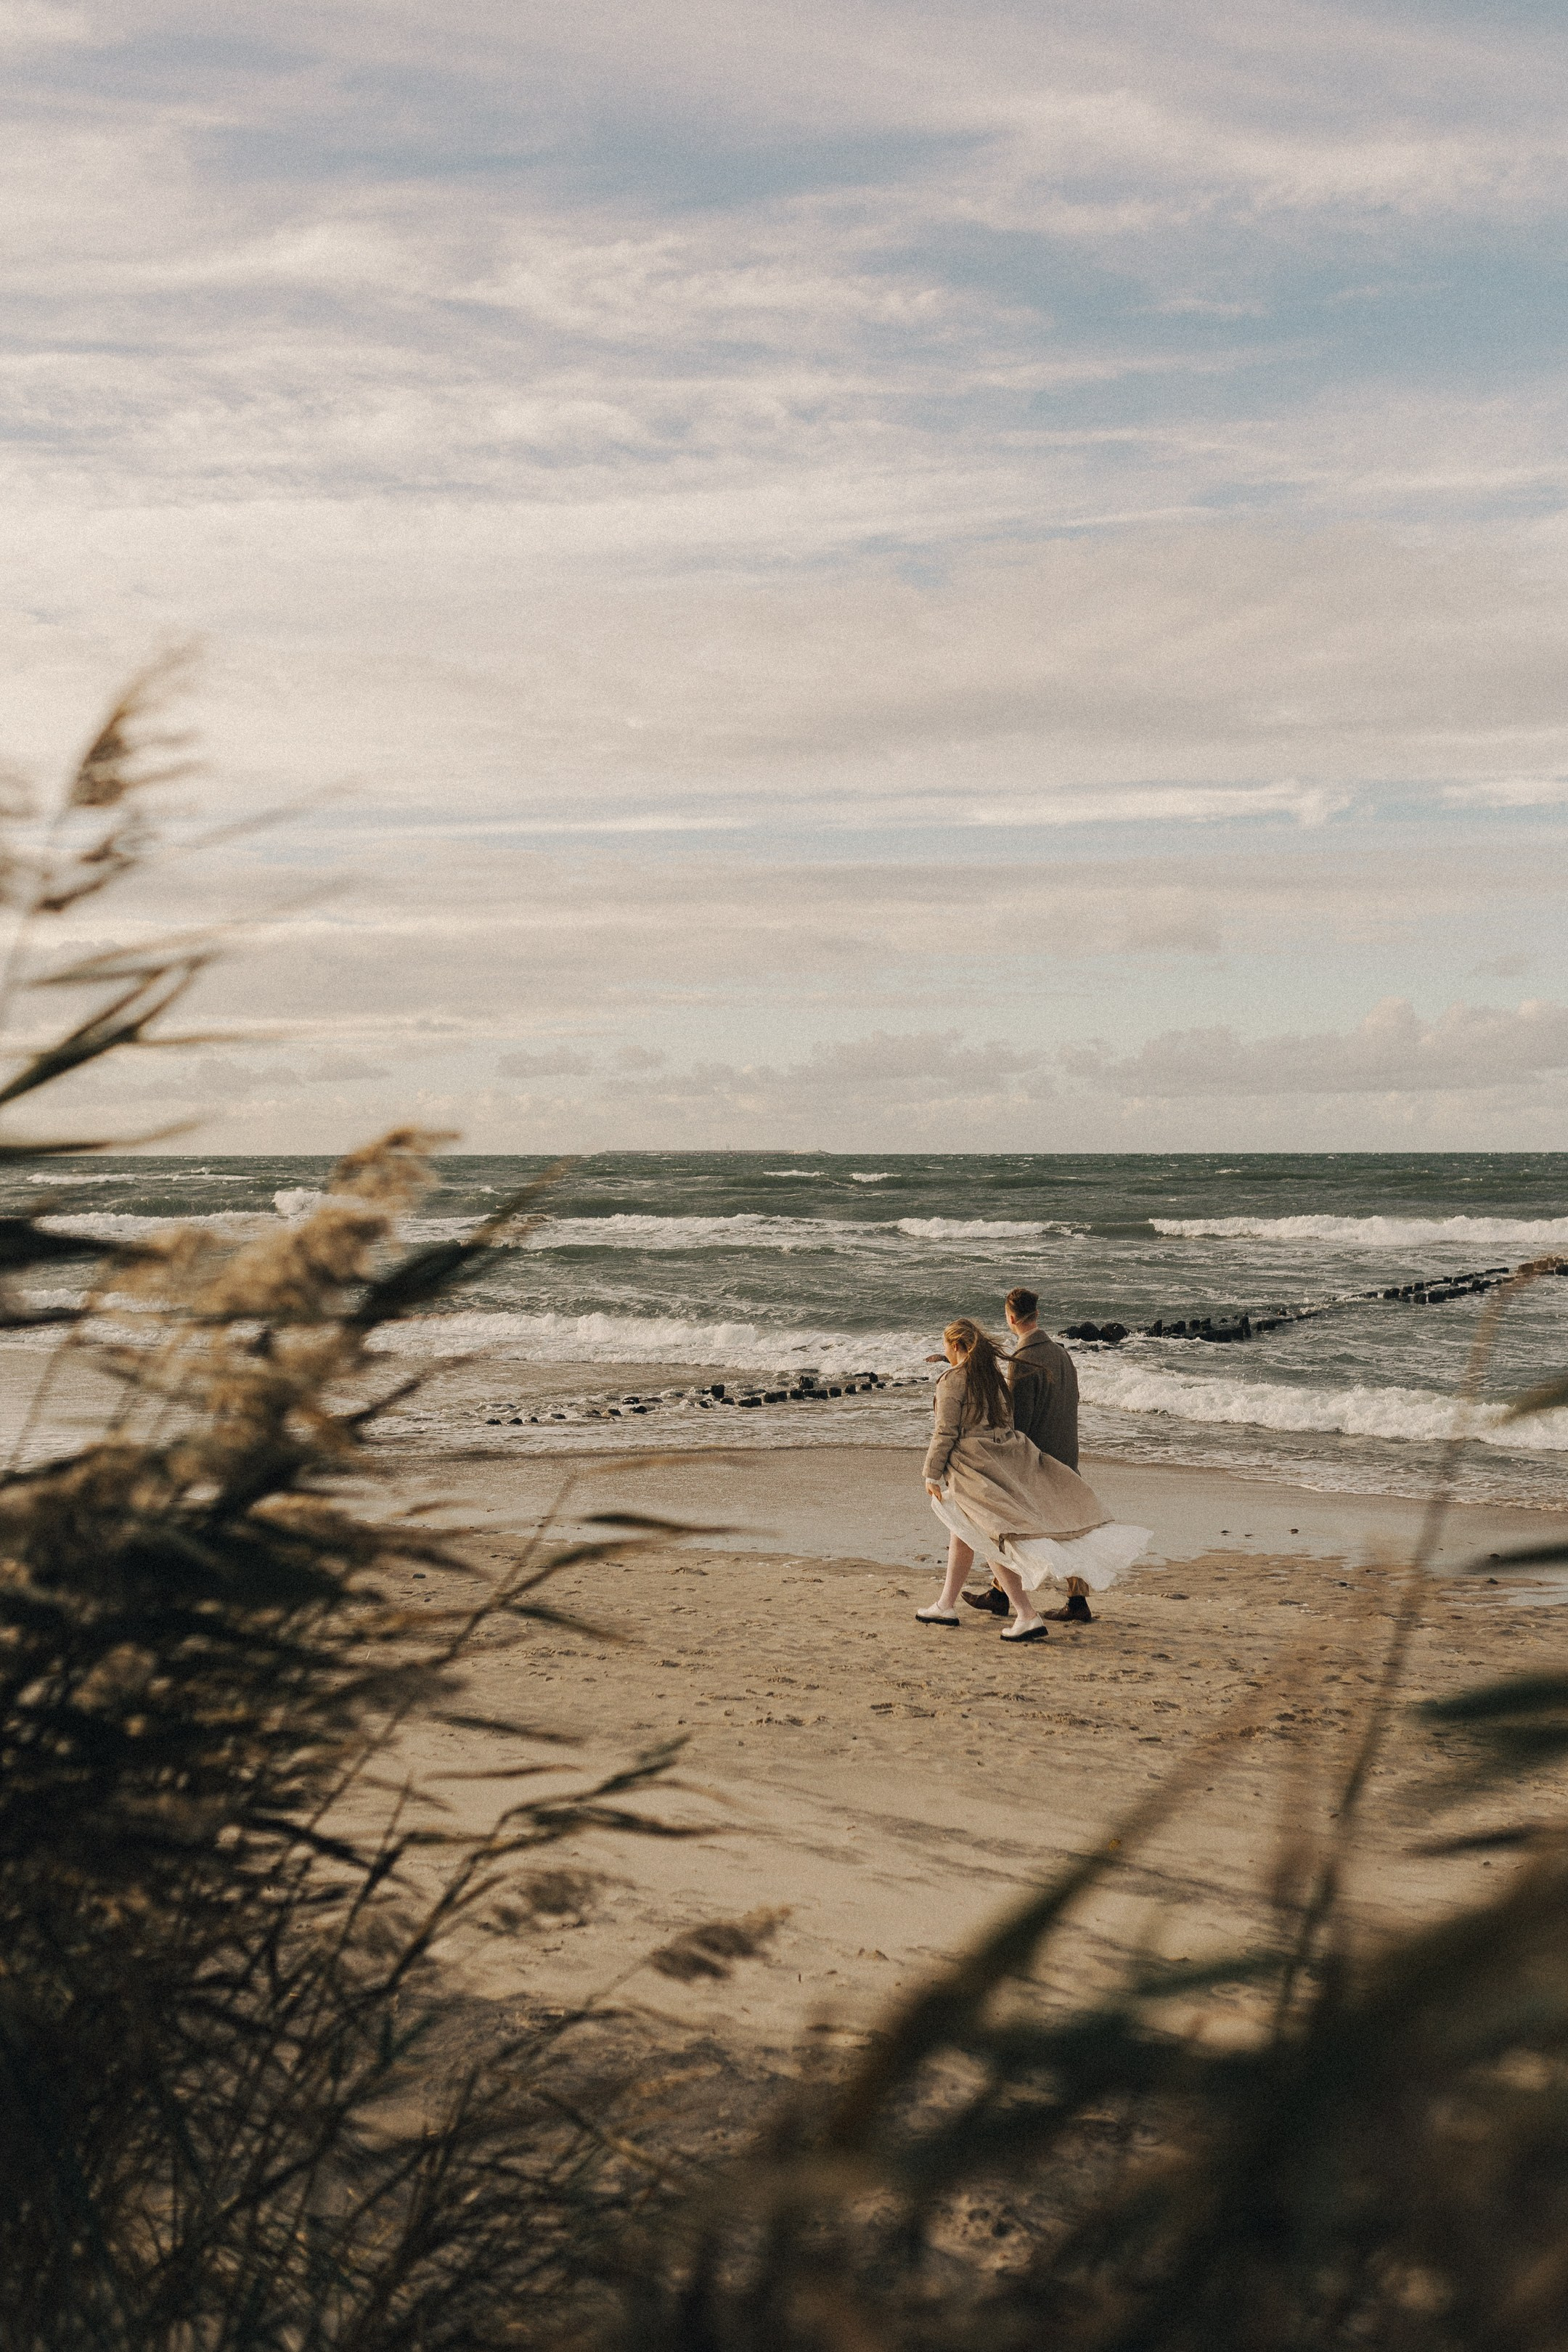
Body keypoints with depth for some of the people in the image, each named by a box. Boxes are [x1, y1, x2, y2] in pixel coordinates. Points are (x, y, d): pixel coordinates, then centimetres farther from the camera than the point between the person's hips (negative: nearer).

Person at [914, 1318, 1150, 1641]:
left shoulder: (952, 1380, -10)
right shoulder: (993, 1375, 13)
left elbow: (945, 1431, -13)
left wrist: (931, 1473, -7)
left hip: (971, 1466, -8)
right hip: (1004, 1456, 8)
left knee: (992, 1539, -11)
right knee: (962, 1533, 21)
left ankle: (1027, 1616, -19)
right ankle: (945, 1605, 30)